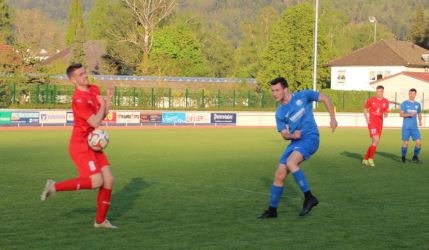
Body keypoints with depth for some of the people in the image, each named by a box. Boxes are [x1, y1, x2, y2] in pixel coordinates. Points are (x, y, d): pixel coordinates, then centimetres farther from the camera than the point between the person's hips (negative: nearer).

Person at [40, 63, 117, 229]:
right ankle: (55, 187, -1)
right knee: (96, 182, -16)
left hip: (93, 145, 8)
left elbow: (103, 115, 14)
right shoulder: (79, 99, -20)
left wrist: (108, 98, -1)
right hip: (81, 146, -8)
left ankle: (100, 220, 13)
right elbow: (95, 122, -23)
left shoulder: (94, 90, 8)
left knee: (109, 180, 2)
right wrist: (102, 104, -8)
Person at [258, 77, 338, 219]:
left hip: (310, 138, -6)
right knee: (279, 175, 0)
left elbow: (325, 98, 6)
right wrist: (292, 135, -15)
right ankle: (272, 210, 14)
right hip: (295, 142, 6)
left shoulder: (303, 96, -4)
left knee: (290, 162, -30)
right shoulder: (280, 113, 7)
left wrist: (332, 118, -1)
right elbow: (284, 135, 8)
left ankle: (309, 197, -22)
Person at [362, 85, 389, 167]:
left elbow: (385, 114, 10)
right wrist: (367, 119, -7)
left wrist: (385, 114, -14)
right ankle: (371, 158, -8)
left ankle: (365, 159, 20)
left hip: (380, 124, 5)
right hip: (372, 123, -5)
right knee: (376, 140, -20)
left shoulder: (386, 102, 4)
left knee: (374, 142, 9)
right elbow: (365, 110, 7)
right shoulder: (371, 100, -4)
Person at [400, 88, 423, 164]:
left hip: (414, 127, 3)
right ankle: (403, 158, 13)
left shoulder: (417, 104, 13)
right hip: (406, 127, -3)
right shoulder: (404, 103, 1)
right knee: (406, 143, -6)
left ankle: (415, 157, 13)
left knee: (419, 142, -6)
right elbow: (401, 114, -5)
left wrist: (420, 121, 2)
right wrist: (409, 115, -21)